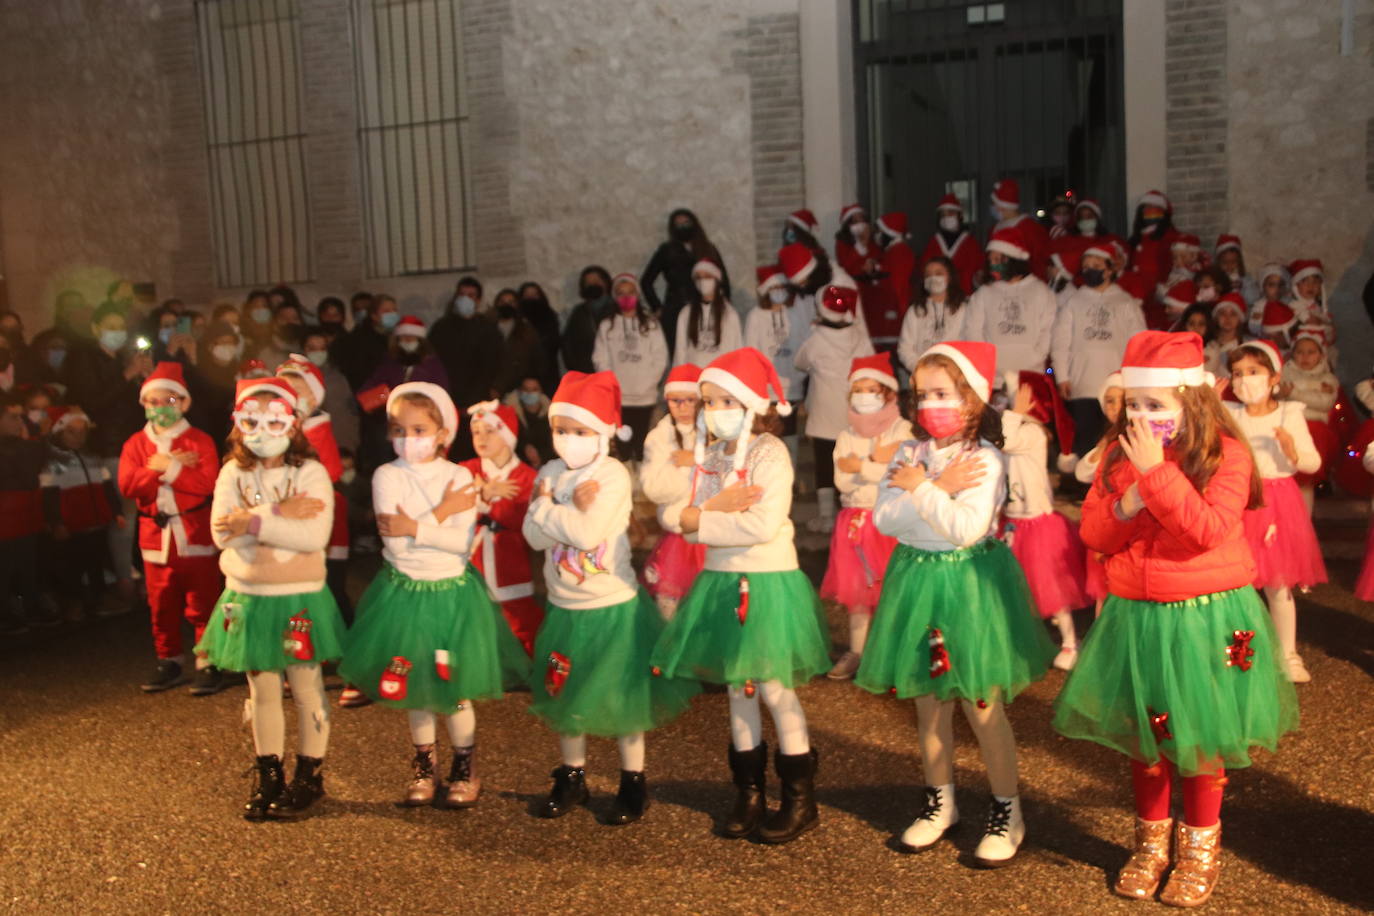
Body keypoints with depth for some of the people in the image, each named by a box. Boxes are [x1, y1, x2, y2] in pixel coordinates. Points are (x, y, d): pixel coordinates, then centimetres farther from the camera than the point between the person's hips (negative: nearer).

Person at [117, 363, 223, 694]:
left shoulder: (199, 441, -2)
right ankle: (169, 662, 24)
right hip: (155, 538, 4)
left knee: (202, 604, 0)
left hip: (195, 537, -3)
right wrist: (165, 468, -17)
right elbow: (127, 485, -7)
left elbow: (207, 482, -16)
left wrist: (166, 467, -16)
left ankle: (208, 663, 7)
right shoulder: (136, 444, 7)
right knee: (162, 605, 11)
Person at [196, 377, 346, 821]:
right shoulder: (233, 473, 1)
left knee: (306, 688, 7)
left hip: (299, 599, -3)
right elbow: (222, 532, -13)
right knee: (262, 689, 14)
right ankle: (268, 777, 26)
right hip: (248, 598, 3)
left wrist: (254, 522, -22)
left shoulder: (310, 472, -9)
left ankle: (309, 777, 21)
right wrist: (279, 513, -21)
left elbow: (315, 536, -21)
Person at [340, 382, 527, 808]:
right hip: (405, 592, 1)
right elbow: (395, 541, -17)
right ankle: (423, 768, 30)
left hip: (452, 592, -1)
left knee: (454, 690, 5)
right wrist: (442, 514, -14)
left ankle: (464, 768, 25)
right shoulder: (387, 476, -7)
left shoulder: (460, 477, -5)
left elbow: (464, 542, -14)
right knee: (413, 689, 12)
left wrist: (415, 528, -21)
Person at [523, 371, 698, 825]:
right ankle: (571, 778, 33)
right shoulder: (550, 473, 2)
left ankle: (633, 784, 22)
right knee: (564, 697, 16)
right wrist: (572, 510, -21)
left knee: (622, 699, 5)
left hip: (613, 608, -6)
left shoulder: (613, 475, -15)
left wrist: (548, 507, -15)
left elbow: (588, 533, -27)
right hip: (565, 607, 6)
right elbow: (534, 535, -8)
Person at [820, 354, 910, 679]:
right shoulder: (846, 436, 8)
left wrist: (860, 466, -13)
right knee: (854, 589, 8)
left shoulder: (902, 430, -5)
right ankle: (856, 651, 18)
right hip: (854, 521, 4)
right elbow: (841, 481, -3)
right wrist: (876, 464, -13)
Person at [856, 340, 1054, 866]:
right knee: (928, 702, 14)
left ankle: (1007, 810, 18)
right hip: (916, 578, 5)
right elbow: (883, 518, -9)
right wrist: (939, 489, -17)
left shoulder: (984, 459, -12)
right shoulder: (909, 455, 4)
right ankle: (939, 802, 31)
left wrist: (920, 489, -17)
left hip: (968, 580, -5)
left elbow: (967, 528, -25)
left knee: (982, 704, 1)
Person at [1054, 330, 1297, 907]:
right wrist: (1125, 504, -16)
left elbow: (1209, 530, -25)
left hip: (1205, 620, -4)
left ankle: (1200, 847, 29)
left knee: (1200, 738, 9)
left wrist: (1156, 473, -27)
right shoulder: (1119, 455, 3)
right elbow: (1093, 534, 3)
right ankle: (1151, 841, 33)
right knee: (1143, 737, 15)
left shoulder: (1225, 454, -12)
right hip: (1135, 617, 4)